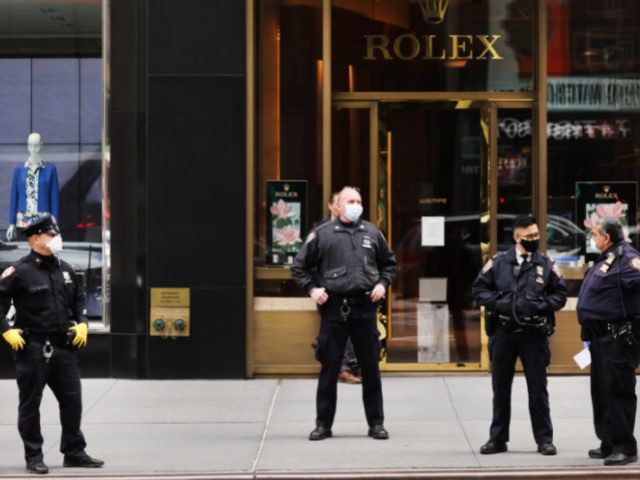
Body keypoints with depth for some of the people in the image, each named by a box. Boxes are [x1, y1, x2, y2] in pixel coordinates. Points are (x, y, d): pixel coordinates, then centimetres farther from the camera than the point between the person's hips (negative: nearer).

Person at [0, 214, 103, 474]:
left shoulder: (65, 270, 12)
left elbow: (78, 298, 24)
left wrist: (82, 323, 11)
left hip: (64, 347, 6)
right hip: (31, 349, -6)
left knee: (72, 401, 8)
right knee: (30, 404, 3)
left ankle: (74, 452, 19)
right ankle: (34, 457, 11)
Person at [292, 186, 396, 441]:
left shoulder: (372, 233, 11)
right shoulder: (322, 234, 3)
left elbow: (389, 262, 24)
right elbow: (299, 267, 9)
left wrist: (383, 283, 7)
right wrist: (312, 288, -4)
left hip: (365, 308, 2)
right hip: (334, 309, -2)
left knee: (371, 368, 6)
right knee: (329, 368, 2)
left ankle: (376, 423, 15)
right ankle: (323, 424, 11)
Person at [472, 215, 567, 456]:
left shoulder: (546, 264, 4)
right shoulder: (498, 262, 3)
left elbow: (560, 294, 8)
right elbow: (478, 287, 7)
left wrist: (541, 305, -9)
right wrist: (496, 303, -9)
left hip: (534, 334, -1)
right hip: (503, 333, 1)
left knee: (538, 389, 3)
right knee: (500, 388, 9)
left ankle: (544, 439, 12)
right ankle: (498, 439, 18)